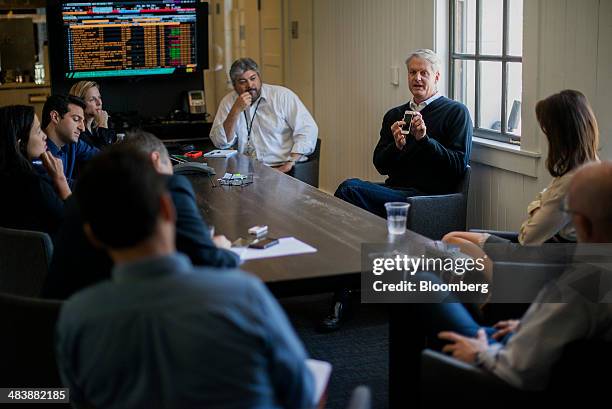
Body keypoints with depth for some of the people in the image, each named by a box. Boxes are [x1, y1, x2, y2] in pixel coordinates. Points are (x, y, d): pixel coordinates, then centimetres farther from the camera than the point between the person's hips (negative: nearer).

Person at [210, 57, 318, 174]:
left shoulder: (283, 95, -2)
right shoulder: (228, 102, 7)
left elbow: (308, 130, -8)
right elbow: (221, 143, -1)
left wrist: (290, 163, -18)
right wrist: (236, 111, -13)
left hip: (281, 168, -3)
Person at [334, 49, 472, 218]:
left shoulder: (456, 111, 4)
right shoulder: (394, 115, 19)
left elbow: (460, 165, -5)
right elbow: (380, 166, 13)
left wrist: (425, 139, -15)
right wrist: (396, 146, -8)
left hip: (427, 194, -5)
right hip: (394, 189, 5)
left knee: (349, 188, -24)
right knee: (350, 186, -28)